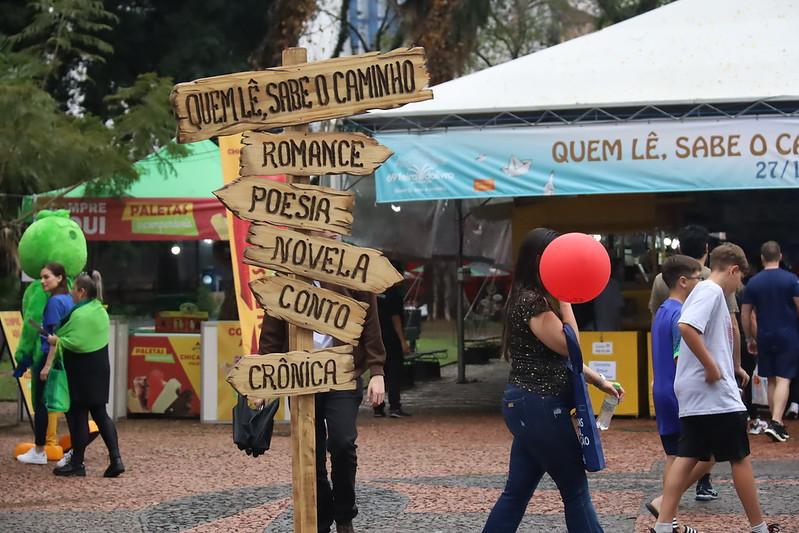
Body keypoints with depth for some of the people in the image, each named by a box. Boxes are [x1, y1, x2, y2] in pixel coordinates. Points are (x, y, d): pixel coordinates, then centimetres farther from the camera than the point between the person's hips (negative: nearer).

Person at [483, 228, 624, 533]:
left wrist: (598, 381, 17)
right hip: (539, 407, -10)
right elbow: (569, 346, -16)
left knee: (517, 491, 10)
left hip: (530, 406, 10)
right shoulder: (532, 301, -17)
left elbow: (560, 358, 19)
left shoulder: (534, 298, 15)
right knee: (575, 488, 1)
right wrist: (564, 299, -13)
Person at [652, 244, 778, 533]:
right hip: (714, 392, -9)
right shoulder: (711, 291, -13)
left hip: (695, 393, 9)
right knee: (740, 457, 2)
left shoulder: (705, 290, 17)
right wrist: (712, 368, -23)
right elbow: (687, 327, -29)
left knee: (687, 457, 5)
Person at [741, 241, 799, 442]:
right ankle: (775, 422, -21)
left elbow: (745, 315, 3)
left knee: (771, 380, 14)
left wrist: (750, 339, 14)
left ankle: (778, 424, 19)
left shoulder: (753, 282, 1)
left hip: (765, 337, 3)